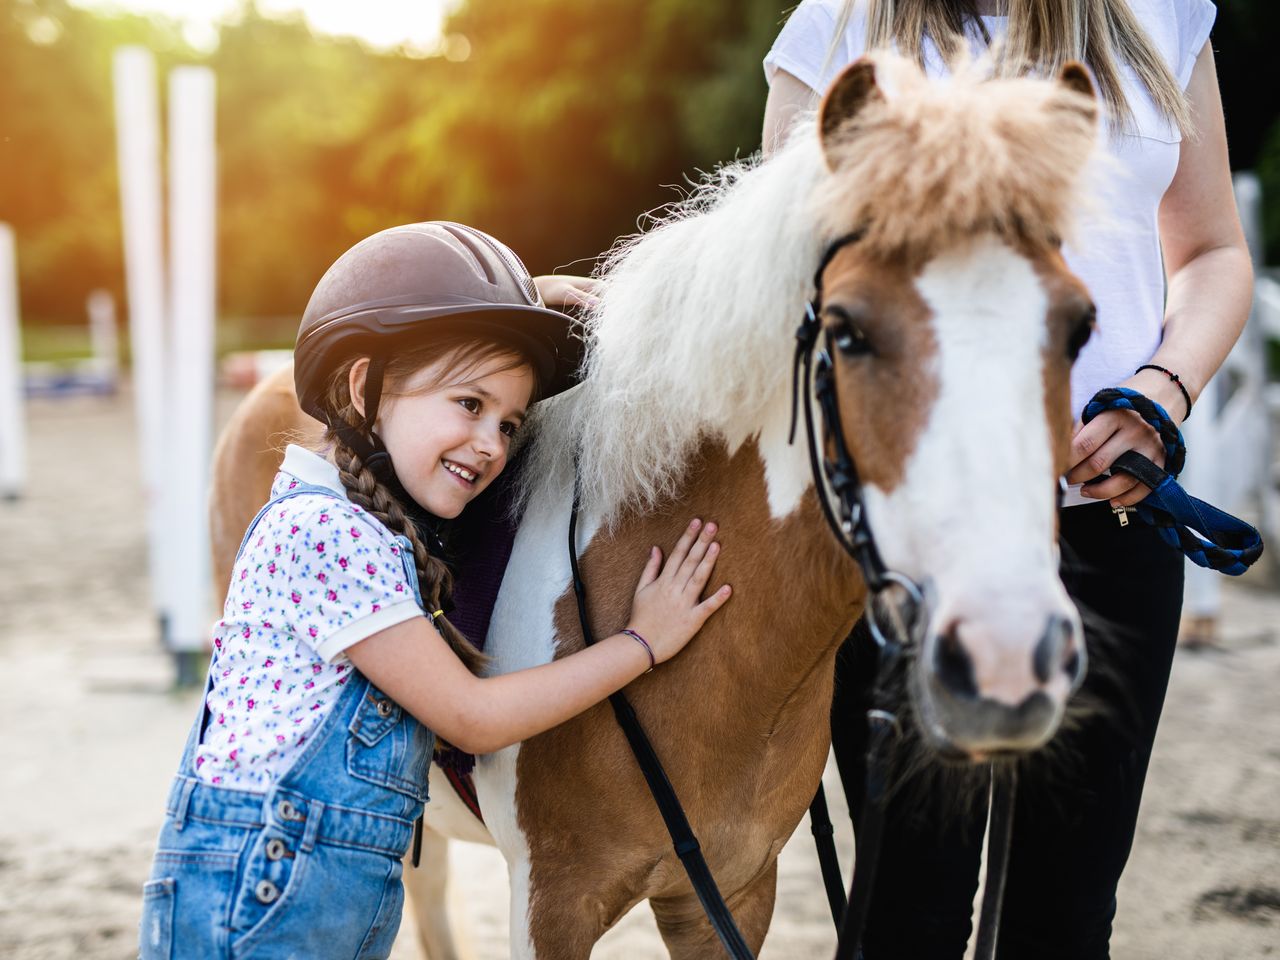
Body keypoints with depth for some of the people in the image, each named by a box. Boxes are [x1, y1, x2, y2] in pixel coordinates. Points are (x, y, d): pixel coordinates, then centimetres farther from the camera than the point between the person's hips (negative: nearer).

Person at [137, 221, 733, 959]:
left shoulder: (383, 523, 9)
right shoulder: (325, 530, -18)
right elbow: (472, 718, -16)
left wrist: (527, 300, 20)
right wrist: (644, 643, -8)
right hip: (259, 891, -9)